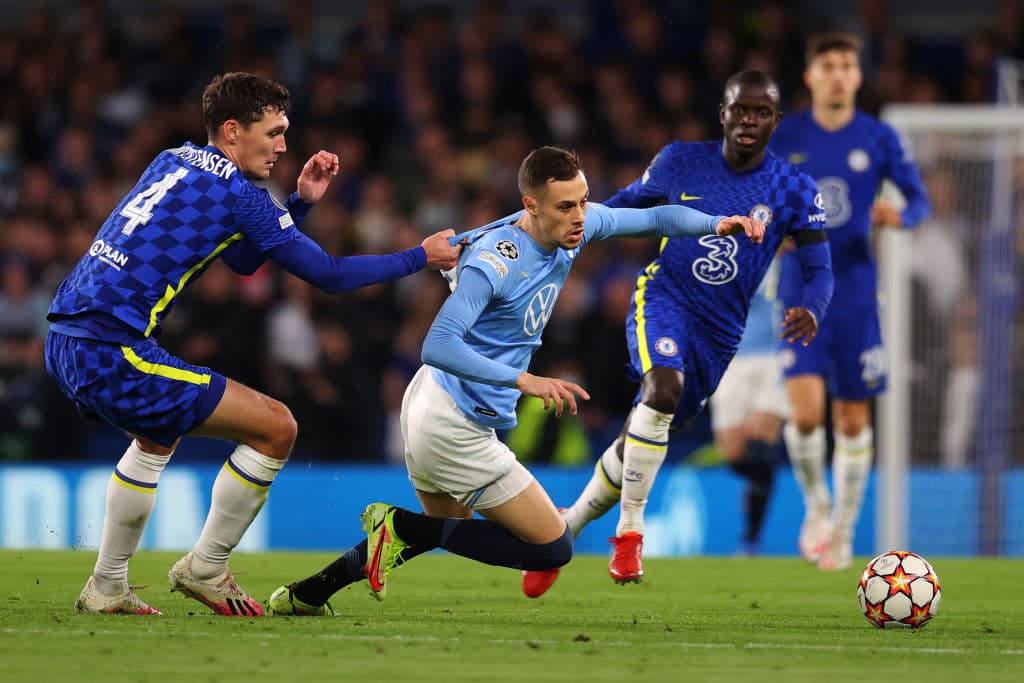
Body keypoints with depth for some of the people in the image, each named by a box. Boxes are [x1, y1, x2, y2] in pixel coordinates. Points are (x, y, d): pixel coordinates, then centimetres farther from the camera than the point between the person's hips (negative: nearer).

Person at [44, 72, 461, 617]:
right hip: (112, 355, -9)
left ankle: (107, 587, 35)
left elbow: (244, 259, 30)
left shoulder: (173, 162, 18)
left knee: (158, 437, 37)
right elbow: (330, 276, -2)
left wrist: (301, 202, 21)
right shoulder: (238, 194, -7)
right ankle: (205, 569, 9)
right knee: (275, 428, -3)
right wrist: (421, 257, 8)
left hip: (63, 341, 9)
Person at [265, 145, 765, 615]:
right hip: (456, 429, -10)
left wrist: (716, 225, -8)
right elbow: (437, 346, -33)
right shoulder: (494, 262, -27)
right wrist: (523, 380, -41)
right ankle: (404, 527, -5)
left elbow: (655, 218, 10)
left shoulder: (572, 228, -2)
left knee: (447, 528, 30)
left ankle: (306, 594, 31)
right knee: (554, 548, -5)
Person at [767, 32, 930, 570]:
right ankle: (816, 506, 11)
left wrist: (899, 215, -18)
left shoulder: (879, 139, 1)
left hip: (856, 292, 1)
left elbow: (920, 200, 5)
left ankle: (842, 531, 20)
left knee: (852, 419, 4)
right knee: (806, 411, -16)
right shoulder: (782, 138, 1)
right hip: (801, 291, -1)